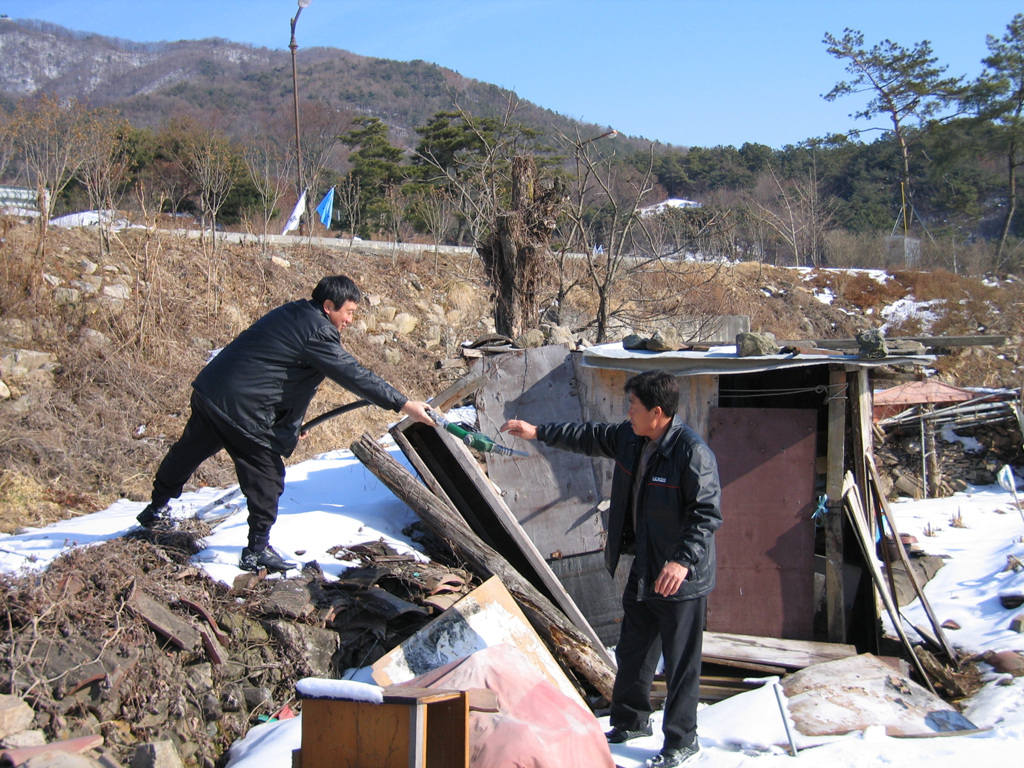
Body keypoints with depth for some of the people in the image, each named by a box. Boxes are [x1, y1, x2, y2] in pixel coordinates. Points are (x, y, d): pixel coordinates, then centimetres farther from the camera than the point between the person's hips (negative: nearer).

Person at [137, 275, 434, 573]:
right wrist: (403, 404, -17)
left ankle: (158, 507, 46)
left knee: (188, 451, 27)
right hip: (239, 407, -10)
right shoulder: (317, 332, -14)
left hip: (206, 389, 10)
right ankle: (257, 551, 6)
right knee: (267, 475, 0)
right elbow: (354, 375, -19)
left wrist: (288, 428, 28)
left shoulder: (292, 313, 16)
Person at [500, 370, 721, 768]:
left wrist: (684, 560, -32)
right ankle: (631, 721, 40)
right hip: (642, 570, 9)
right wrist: (539, 432, 20)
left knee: (680, 664, 4)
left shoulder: (692, 451, -23)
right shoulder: (630, 438, 2)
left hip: (681, 577, -9)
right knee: (631, 652, 21)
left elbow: (708, 512, -24)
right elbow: (591, 437, 18)